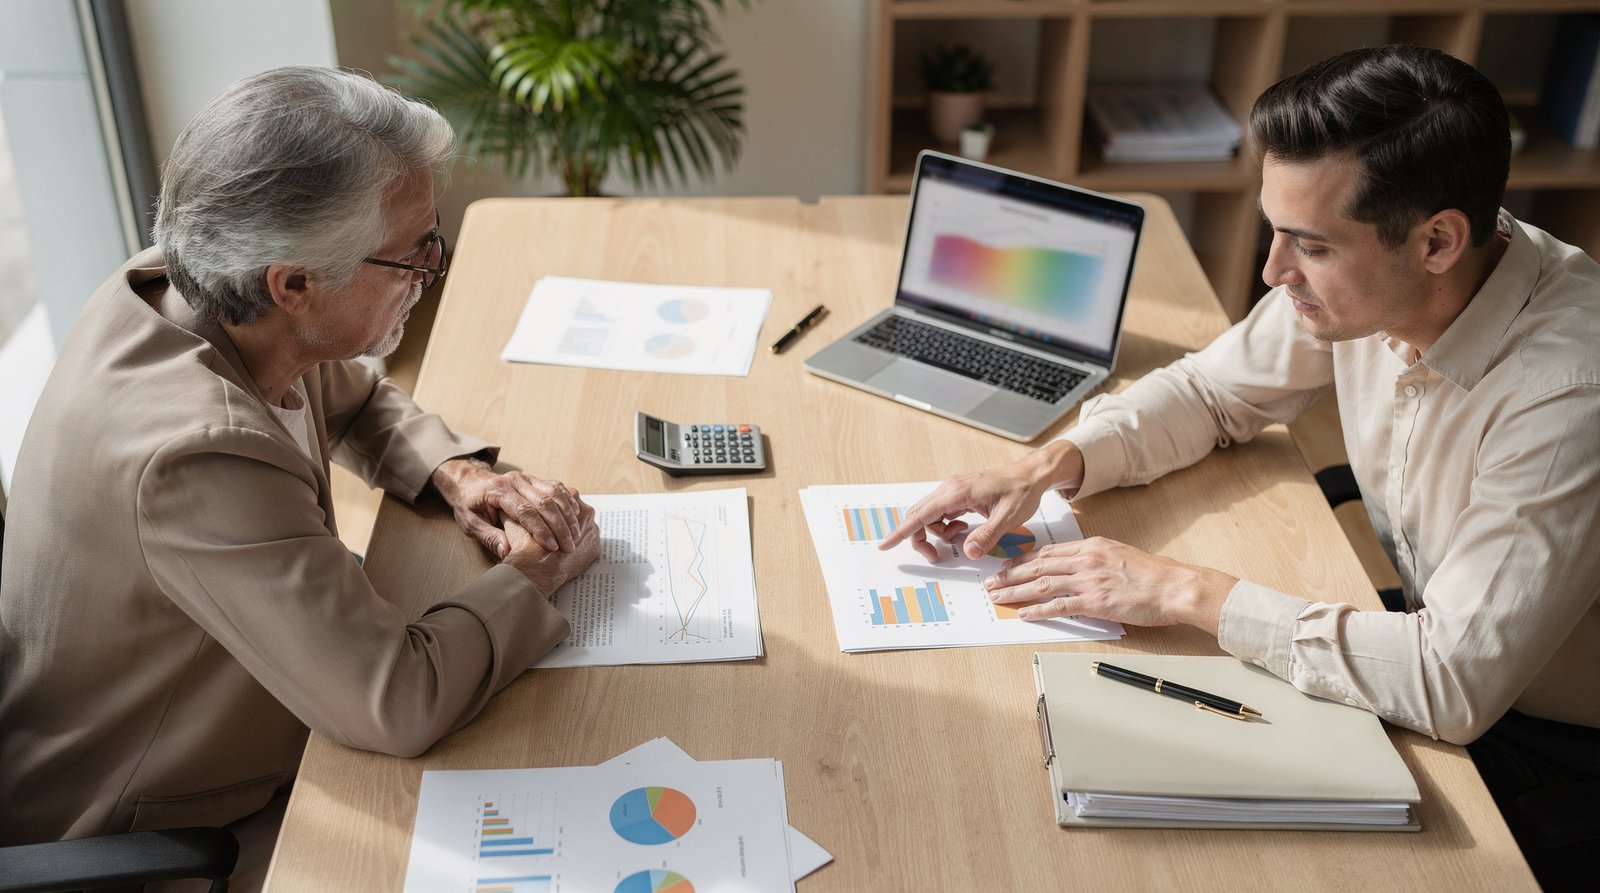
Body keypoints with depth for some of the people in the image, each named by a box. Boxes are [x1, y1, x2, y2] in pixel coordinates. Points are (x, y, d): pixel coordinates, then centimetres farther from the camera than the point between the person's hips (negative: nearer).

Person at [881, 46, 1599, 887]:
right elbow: (1210, 391, 1)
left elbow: (1456, 681, -36)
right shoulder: (1356, 274, -15)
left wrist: (1184, 591, -32)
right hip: (1429, 633, 6)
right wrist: (1049, 465, -16)